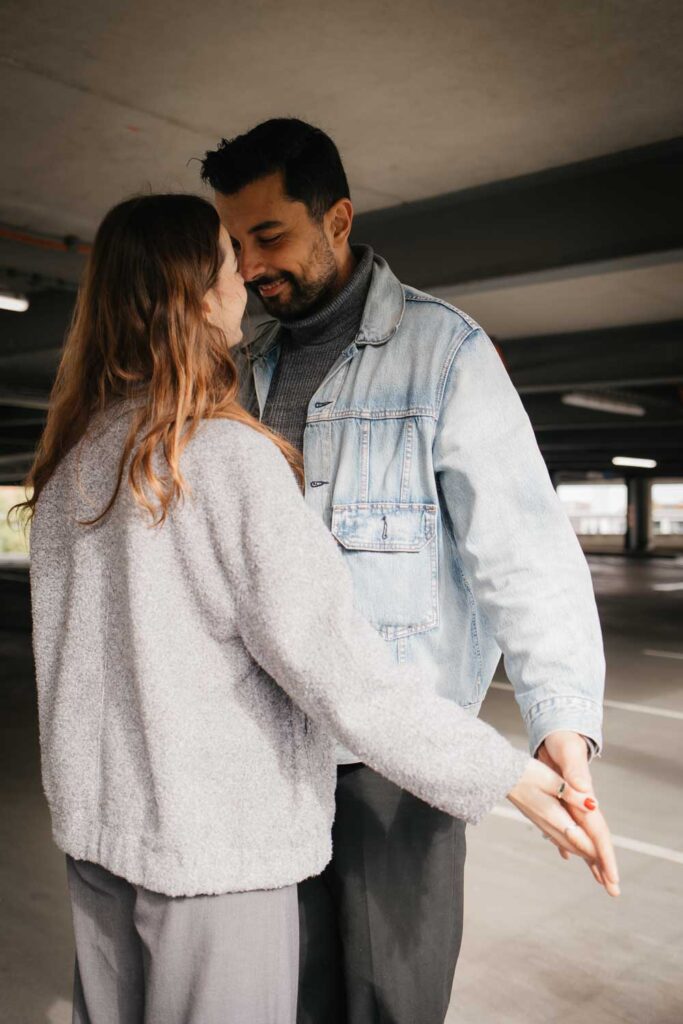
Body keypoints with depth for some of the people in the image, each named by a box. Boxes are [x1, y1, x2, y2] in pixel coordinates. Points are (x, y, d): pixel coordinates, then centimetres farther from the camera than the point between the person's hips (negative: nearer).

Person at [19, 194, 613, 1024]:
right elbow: (331, 662, -23)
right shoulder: (229, 456, -20)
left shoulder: (69, 463, 2)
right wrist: (508, 775, -16)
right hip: (212, 837, -7)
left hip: (93, 824, 7)